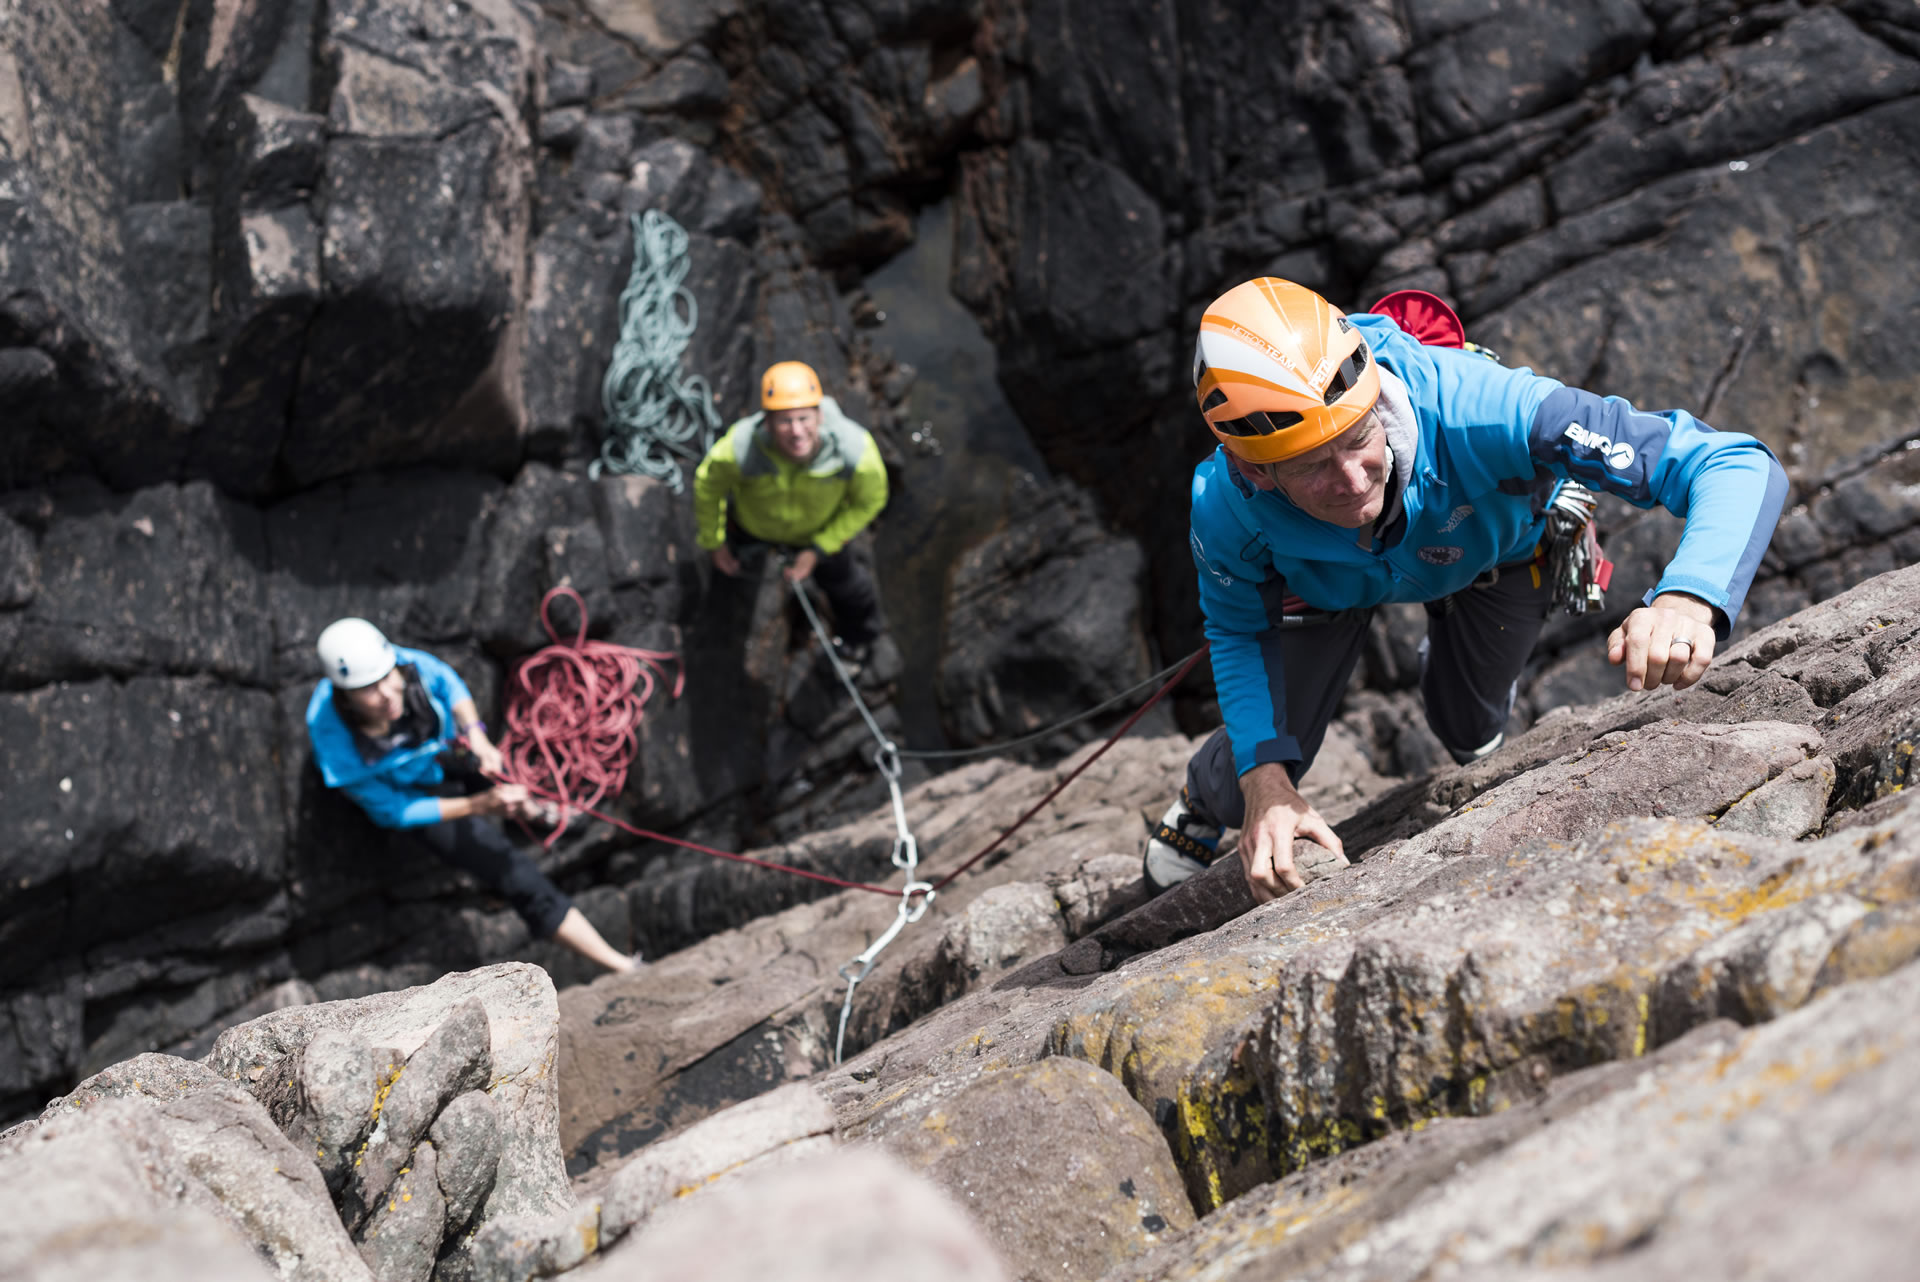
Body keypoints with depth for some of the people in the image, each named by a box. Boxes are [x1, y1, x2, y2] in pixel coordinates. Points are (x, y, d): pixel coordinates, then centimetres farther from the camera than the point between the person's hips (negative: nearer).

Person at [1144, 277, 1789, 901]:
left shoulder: (1475, 409, -52)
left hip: (1494, 549, 0)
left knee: (1470, 734, 21)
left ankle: (1446, 666, 60)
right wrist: (1265, 783, -32)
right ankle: (1206, 800, 41)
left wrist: (1687, 599, -74)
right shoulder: (1226, 508, -42)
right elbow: (1239, 631, -16)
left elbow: (1744, 468, -53)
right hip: (1329, 577, 0)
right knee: (1255, 777, 2)